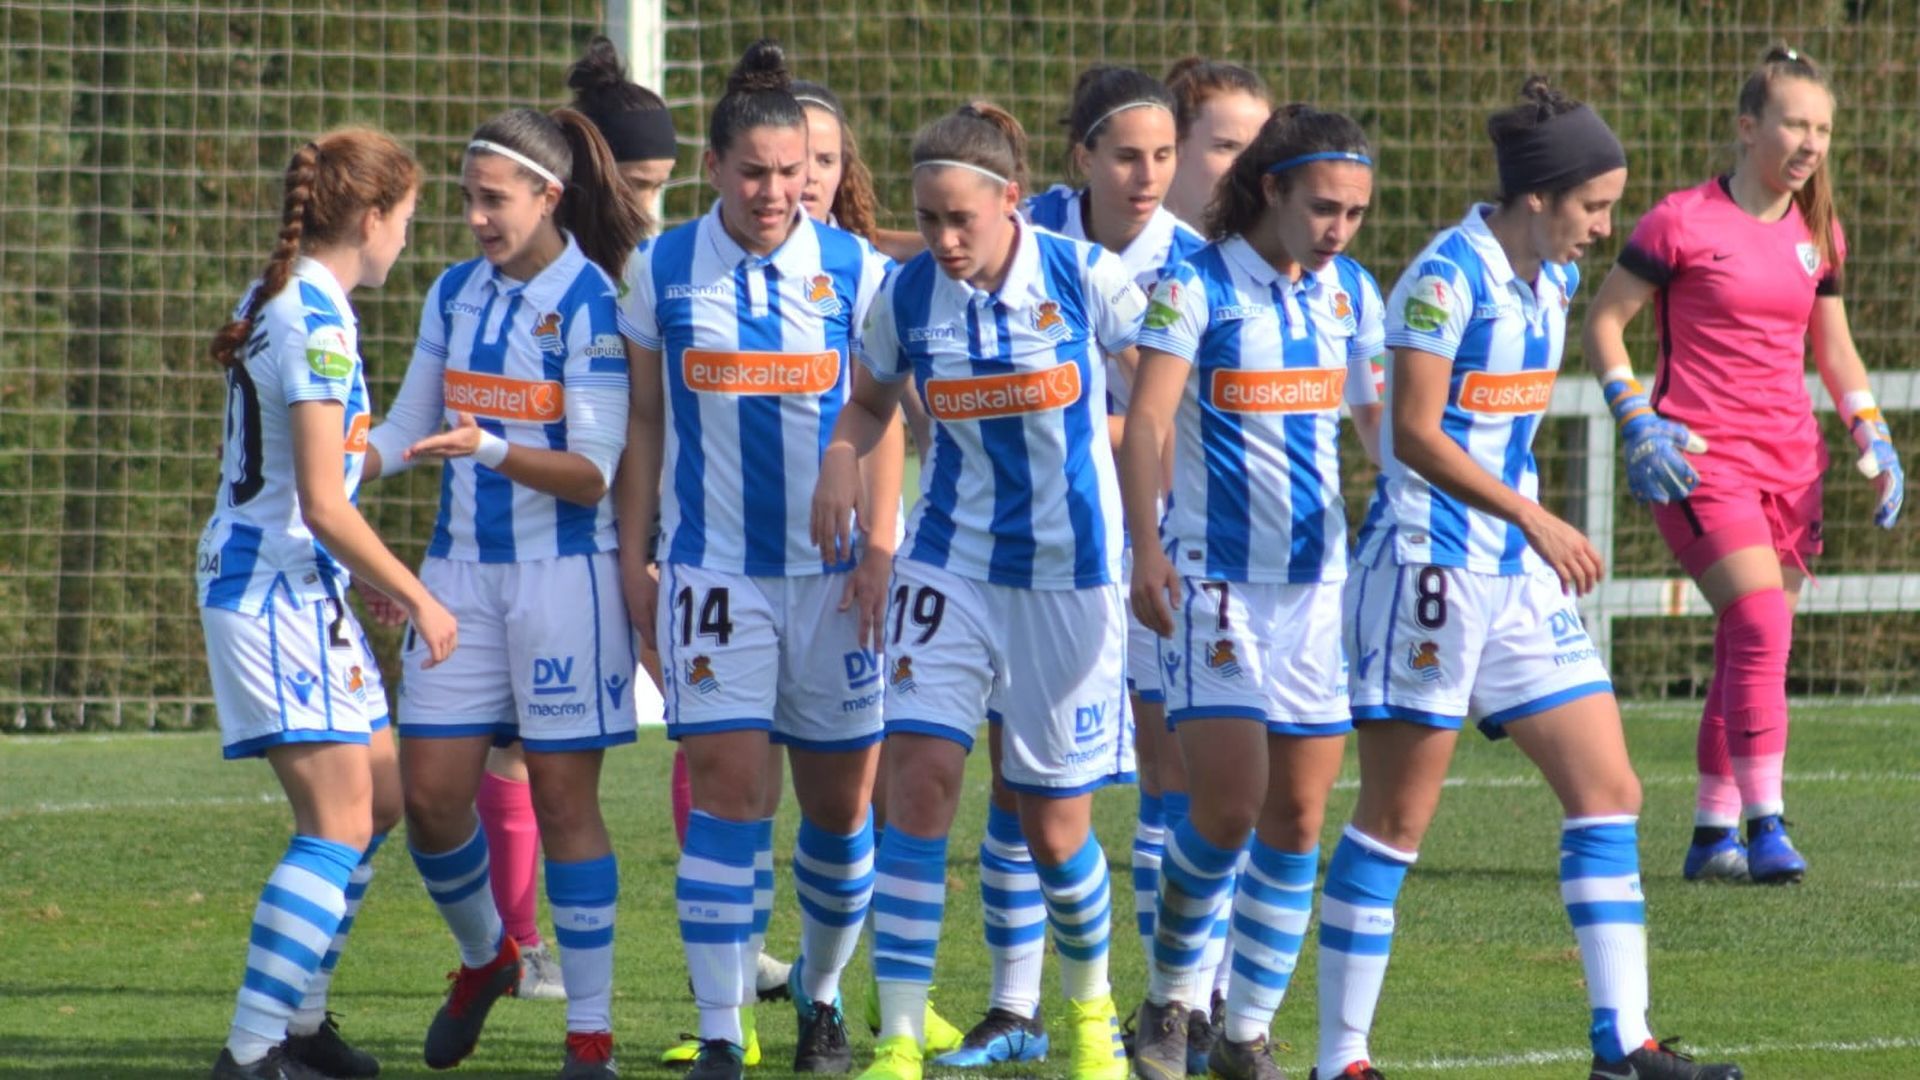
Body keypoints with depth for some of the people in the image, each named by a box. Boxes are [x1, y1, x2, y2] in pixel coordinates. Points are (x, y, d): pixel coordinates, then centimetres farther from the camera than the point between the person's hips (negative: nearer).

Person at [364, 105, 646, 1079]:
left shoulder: (589, 305, -11)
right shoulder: (455, 293, 9)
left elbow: (595, 473, -15)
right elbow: (408, 428, 19)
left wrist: (490, 449, -29)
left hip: (564, 573, -6)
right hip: (462, 569, 6)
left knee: (563, 798, -3)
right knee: (429, 792, 3)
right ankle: (485, 955, 30)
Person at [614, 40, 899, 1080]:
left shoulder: (854, 270, 0)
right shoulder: (661, 272, 2)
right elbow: (644, 419, 9)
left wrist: (881, 546, -8)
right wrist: (632, 555, 6)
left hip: (833, 574, 1)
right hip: (713, 568, -1)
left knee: (840, 798, 5)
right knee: (727, 790, -11)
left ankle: (820, 995, 28)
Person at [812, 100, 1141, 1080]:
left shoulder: (1084, 278, -10)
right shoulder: (906, 296, -2)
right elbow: (870, 402, 15)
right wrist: (840, 462, -5)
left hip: (1070, 568, -2)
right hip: (951, 560, 2)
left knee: (1054, 823, 4)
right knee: (918, 775, -15)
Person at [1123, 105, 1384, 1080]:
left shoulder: (1351, 293, 8)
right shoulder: (1195, 286, -8)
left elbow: (1379, 418, 19)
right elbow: (1146, 422, -15)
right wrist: (1147, 547, -28)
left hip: (1321, 578, 5)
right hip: (1214, 576, -5)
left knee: (1298, 816, 2)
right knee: (1230, 798, -14)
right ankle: (1170, 998, 8)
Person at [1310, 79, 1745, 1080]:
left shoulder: (1552, 281, 10)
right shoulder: (1447, 276, -16)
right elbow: (1415, 434, -21)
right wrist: (1534, 519, -24)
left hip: (1521, 577, 9)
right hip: (1430, 571, -9)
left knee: (1608, 791, 4)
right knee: (1396, 819, -4)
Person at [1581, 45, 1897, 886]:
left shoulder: (1818, 235, 11)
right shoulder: (1683, 223, -7)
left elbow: (1834, 349, 22)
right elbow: (1605, 321, -2)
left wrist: (1872, 437, 8)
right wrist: (1638, 422, -13)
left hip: (1790, 461, 6)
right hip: (1699, 459, -6)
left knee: (1749, 648, 7)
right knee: (1762, 624, -21)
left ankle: (1713, 834, 15)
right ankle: (1764, 827, -20)